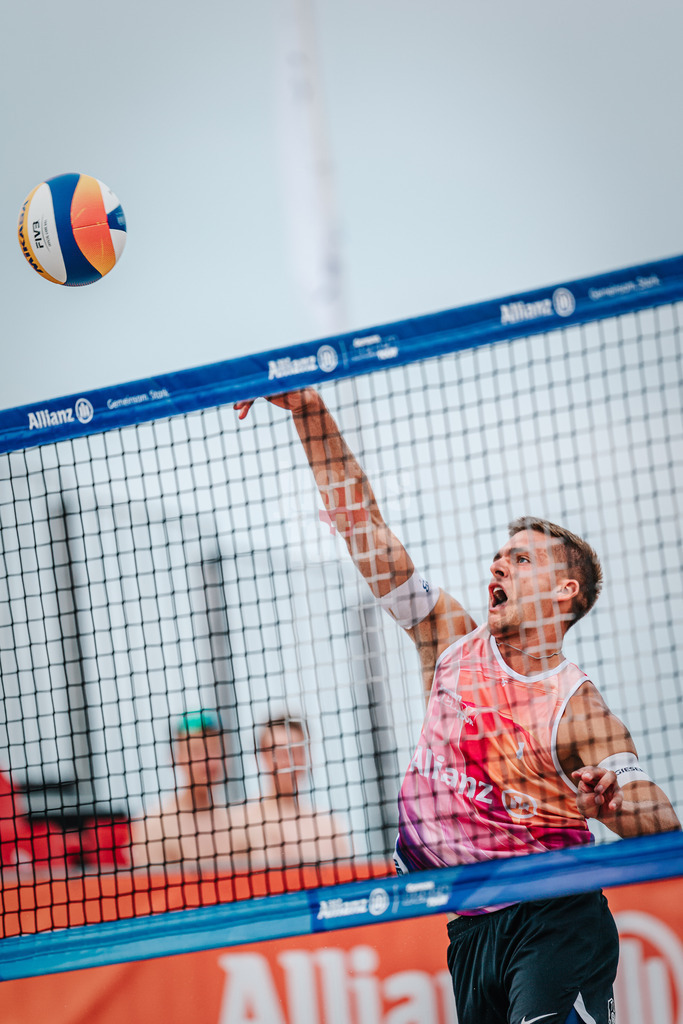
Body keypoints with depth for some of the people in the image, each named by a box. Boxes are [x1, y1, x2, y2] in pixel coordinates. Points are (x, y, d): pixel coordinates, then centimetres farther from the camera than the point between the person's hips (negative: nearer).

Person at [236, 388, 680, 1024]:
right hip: (469, 927, 5)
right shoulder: (453, 643, 5)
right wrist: (309, 414, -1)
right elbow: (361, 523, 5)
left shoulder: (578, 710, -9)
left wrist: (614, 805, -38)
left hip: (551, 920, -5)